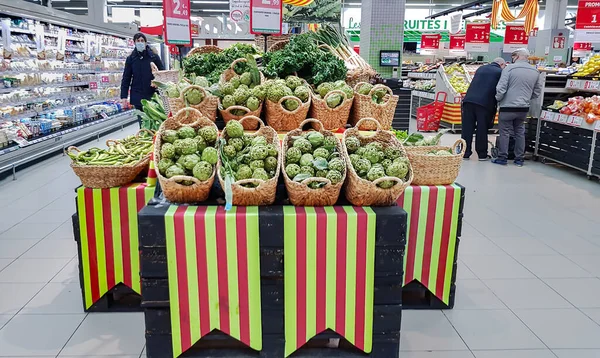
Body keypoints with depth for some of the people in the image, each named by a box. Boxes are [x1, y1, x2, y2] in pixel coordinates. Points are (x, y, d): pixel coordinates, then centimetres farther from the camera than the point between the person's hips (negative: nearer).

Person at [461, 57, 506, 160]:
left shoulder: (481, 69, 20)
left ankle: (465, 153, 9)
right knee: (482, 129, 5)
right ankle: (482, 154, 13)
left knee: (467, 128, 6)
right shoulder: (500, 72, 5)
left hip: (469, 100, 4)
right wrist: (495, 106, 16)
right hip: (485, 103, -4)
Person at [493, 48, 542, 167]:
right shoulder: (535, 72, 5)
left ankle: (502, 158, 8)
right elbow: (537, 92, 10)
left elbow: (501, 88, -14)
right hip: (524, 108, 5)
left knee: (505, 132, 5)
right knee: (520, 132, 15)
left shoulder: (509, 68, -11)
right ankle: (519, 159, 19)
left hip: (508, 107, -5)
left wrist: (498, 99, 3)